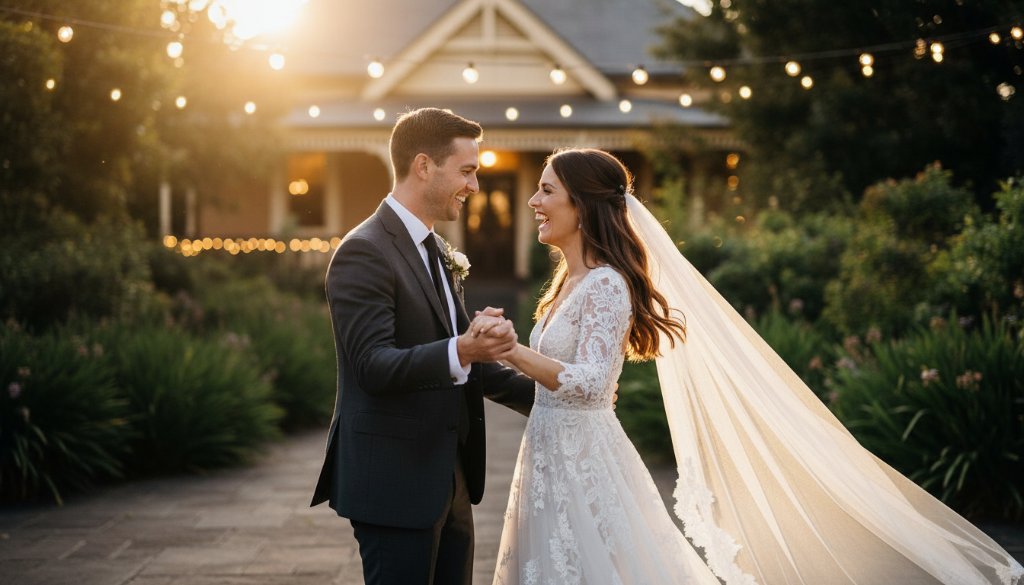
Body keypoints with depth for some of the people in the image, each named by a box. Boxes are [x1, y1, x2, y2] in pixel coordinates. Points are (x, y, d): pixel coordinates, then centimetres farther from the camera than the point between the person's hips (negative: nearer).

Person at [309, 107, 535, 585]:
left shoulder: (436, 251, 16)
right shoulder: (364, 252, -14)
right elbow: (373, 365, -24)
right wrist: (461, 351, -39)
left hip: (448, 479, 9)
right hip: (394, 481, -9)